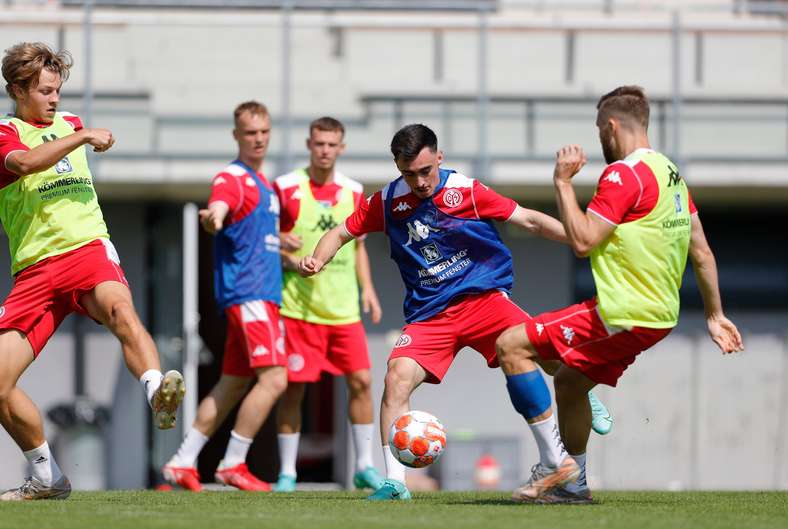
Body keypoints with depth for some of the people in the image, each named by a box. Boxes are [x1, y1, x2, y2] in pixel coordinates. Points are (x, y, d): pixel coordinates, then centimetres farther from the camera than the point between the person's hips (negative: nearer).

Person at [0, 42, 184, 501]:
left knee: (120, 308, -35)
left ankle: (160, 400, -59)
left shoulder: (70, 123, 21)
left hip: (87, 251, 1)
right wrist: (84, 136, -13)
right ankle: (47, 478, 12)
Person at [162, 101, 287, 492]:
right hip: (247, 293, -9)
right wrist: (211, 219, -55)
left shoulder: (263, 182, 19)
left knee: (232, 385, 11)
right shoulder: (232, 178, -10)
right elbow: (217, 210, -33)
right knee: (273, 379, -17)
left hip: (264, 295, 9)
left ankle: (182, 463, 15)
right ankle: (232, 465, -11)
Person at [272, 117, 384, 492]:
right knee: (293, 388, -3)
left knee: (360, 381, -1)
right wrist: (288, 259, -18)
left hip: (344, 309, 4)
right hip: (298, 307, -4)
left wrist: (367, 288, 7)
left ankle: (365, 466, 9)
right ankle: (287, 472, 5)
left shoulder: (353, 192, 9)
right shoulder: (286, 188, -4)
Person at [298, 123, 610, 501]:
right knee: (397, 377, -21)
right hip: (428, 313, 2)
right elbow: (342, 233, 15)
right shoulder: (388, 202, 4)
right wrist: (316, 261, -5)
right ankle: (394, 483, -12)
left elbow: (530, 220, -2)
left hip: (482, 296, -2)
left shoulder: (466, 191, -4)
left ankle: (554, 461, -18)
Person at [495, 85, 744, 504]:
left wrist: (563, 182, -10)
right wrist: (714, 315, 23)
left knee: (511, 345, -8)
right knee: (569, 380, 25)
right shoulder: (671, 173, 13)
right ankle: (572, 483, 28)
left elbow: (582, 241, -20)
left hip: (625, 315, -10)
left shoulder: (625, 174, -16)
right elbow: (701, 252, 17)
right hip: (660, 314, 10)